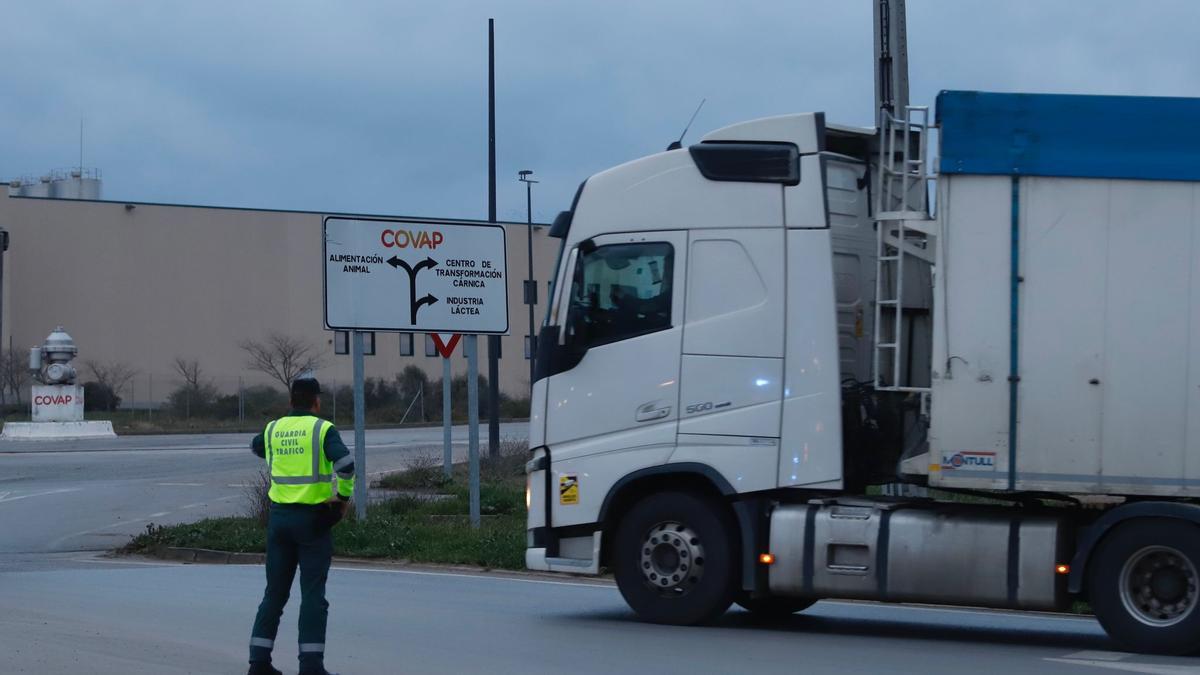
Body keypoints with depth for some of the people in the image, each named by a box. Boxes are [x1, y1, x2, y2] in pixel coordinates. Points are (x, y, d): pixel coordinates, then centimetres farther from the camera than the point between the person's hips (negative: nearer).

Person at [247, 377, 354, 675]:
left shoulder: (273, 430, 7)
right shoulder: (322, 430, -8)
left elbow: (256, 446, 31)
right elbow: (346, 463, -24)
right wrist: (344, 496, -9)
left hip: (279, 517, 4)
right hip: (313, 518, -4)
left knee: (274, 592, 12)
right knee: (313, 595, -1)